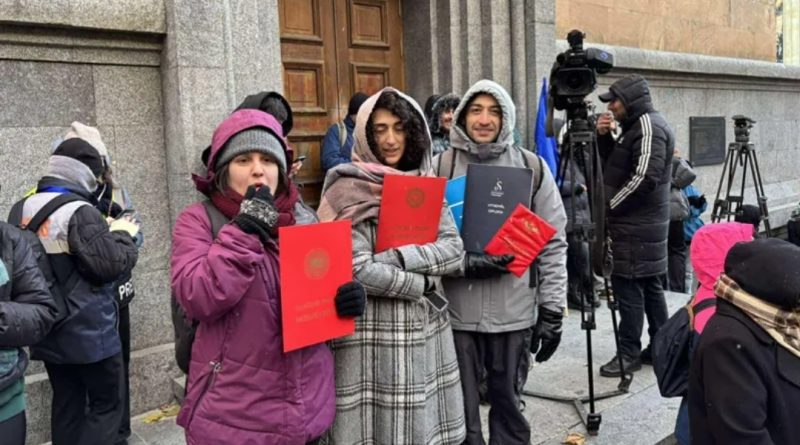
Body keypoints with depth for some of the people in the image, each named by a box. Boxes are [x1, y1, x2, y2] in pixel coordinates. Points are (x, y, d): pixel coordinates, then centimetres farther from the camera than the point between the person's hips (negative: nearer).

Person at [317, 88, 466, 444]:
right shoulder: (350, 189, -9)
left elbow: (453, 249, -2)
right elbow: (357, 269, -18)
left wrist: (397, 258, -17)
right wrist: (423, 283, -10)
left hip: (425, 328, 5)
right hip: (373, 332, -5)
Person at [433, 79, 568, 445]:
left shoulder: (532, 167, 2)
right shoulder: (440, 167, -1)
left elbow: (553, 245, 4)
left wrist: (552, 311, 0)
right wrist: (466, 262, -17)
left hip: (515, 313, 1)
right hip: (456, 313, 0)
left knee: (509, 404, 15)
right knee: (461, 410, 10)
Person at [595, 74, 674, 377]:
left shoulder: (649, 126, -13)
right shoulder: (636, 126, 18)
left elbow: (645, 178, -23)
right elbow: (611, 167, 20)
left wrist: (609, 205, -15)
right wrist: (603, 137, 4)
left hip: (636, 227, -10)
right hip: (641, 223, 10)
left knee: (628, 287, -7)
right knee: (649, 285, 14)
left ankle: (629, 352, -1)